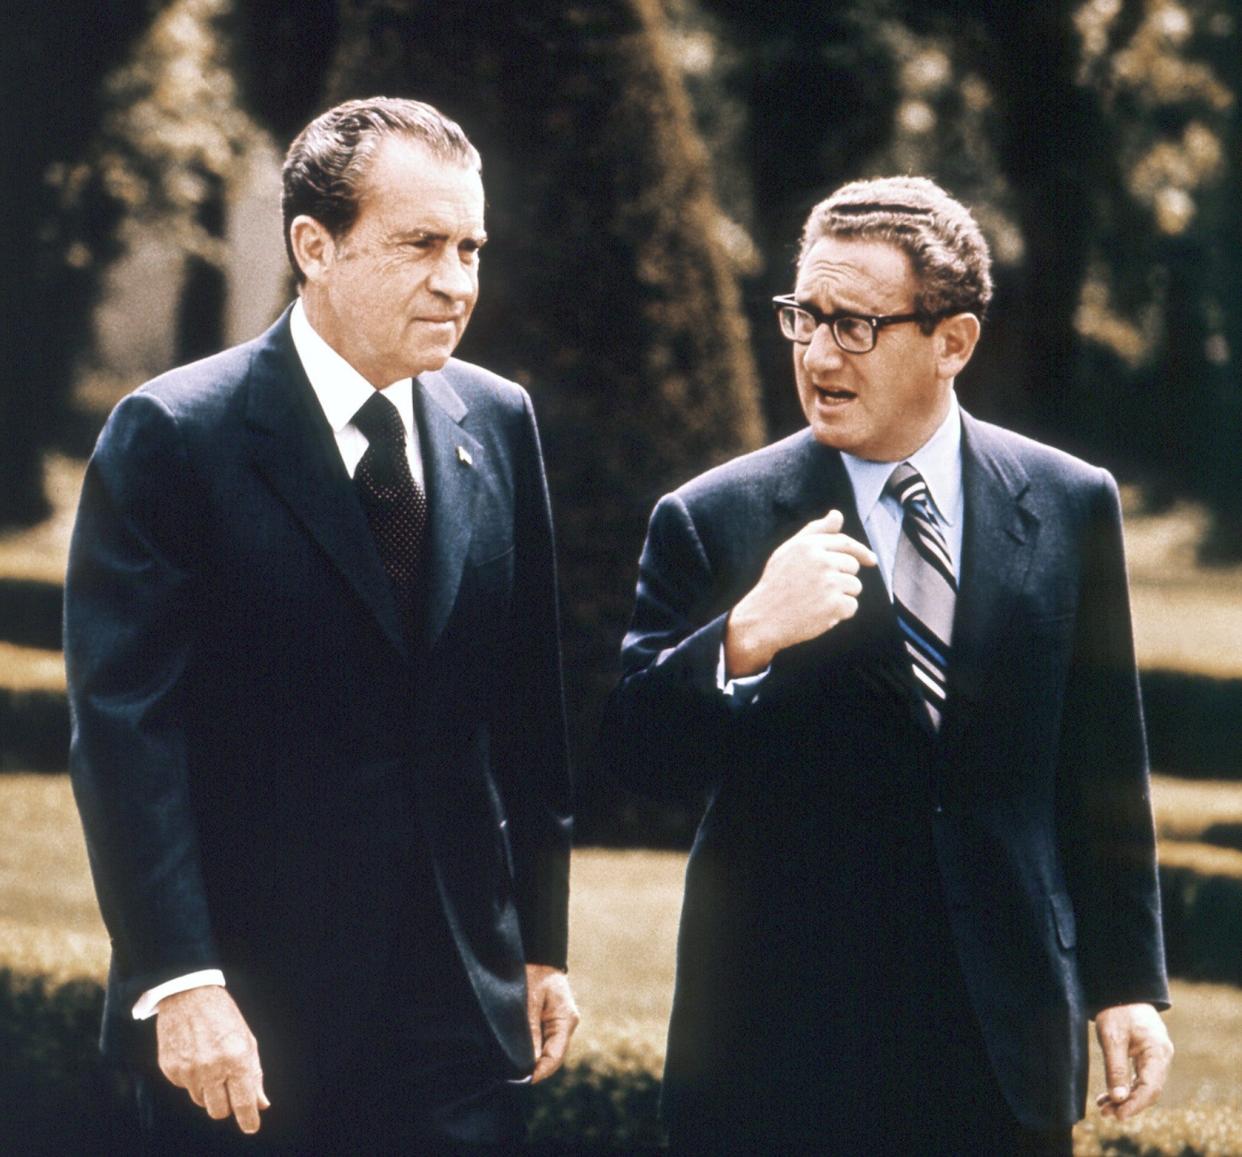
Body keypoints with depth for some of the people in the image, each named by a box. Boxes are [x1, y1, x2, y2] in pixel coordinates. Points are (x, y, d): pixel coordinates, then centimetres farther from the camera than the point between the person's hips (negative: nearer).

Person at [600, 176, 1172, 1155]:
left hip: (1006, 1040, 2)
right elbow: (639, 755, -8)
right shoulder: (713, 522, -3)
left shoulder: (1072, 506, 4)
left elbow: (1102, 770, 8)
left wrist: (1127, 984, 8)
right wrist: (747, 635, -25)